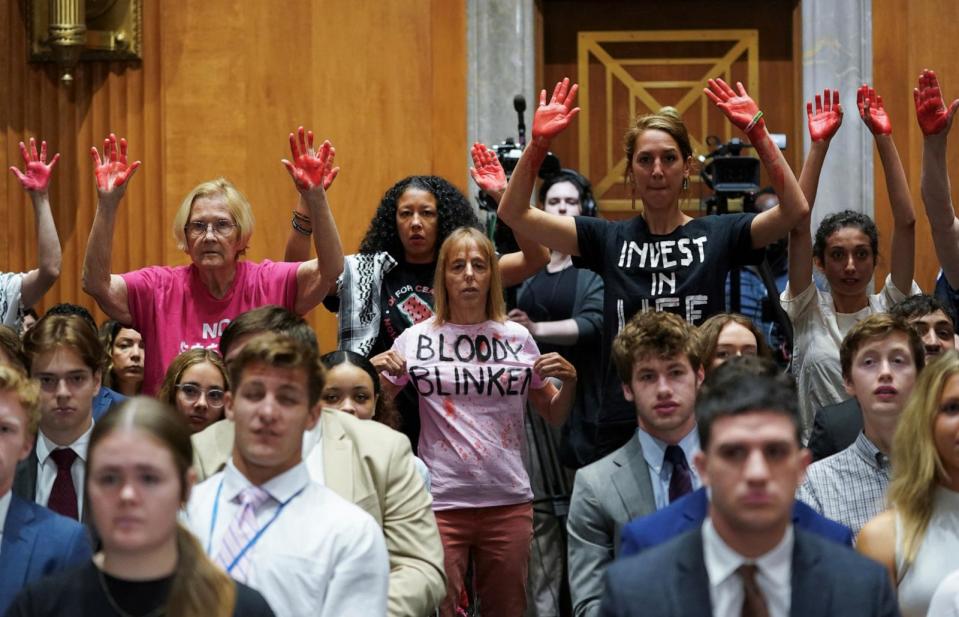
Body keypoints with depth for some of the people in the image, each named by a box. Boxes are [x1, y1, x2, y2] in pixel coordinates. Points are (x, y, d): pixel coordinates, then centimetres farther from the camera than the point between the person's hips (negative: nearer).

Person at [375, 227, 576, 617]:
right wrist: (377, 374, -12)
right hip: (440, 501, -2)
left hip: (509, 500, 2)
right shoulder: (416, 339, 1)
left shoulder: (517, 338, 6)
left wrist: (569, 382, -4)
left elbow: (554, 417, 15)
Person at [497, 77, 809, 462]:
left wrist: (757, 132, -17)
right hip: (623, 427, 1)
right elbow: (515, 214, 1)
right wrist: (539, 143, -12)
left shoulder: (717, 236, 4)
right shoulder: (609, 239, 7)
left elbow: (795, 210, -11)